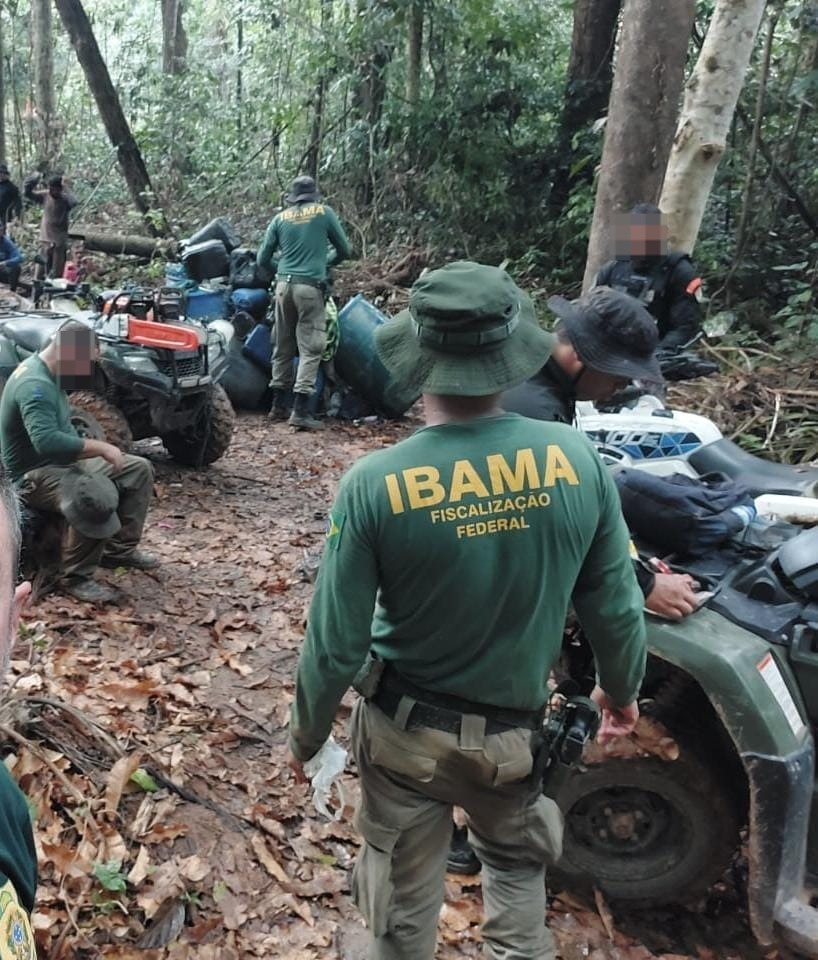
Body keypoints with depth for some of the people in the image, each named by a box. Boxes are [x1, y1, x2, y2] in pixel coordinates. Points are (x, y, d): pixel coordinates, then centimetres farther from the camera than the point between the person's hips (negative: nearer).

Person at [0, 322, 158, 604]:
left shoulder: (47, 374, 8)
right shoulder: (34, 385, -25)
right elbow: (46, 441, -39)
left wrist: (93, 449, 4)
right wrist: (100, 447, -30)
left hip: (60, 462, 11)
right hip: (33, 475, -10)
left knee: (139, 469, 6)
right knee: (98, 496, -37)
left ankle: (120, 548, 14)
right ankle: (76, 578, -19)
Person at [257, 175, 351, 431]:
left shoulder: (280, 218, 12)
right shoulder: (324, 212, 6)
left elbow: (263, 260, 12)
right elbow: (345, 250, 12)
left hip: (283, 286, 4)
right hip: (310, 287, -4)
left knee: (283, 347, 12)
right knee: (311, 349, -4)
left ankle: (278, 405, 19)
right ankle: (300, 410, -12)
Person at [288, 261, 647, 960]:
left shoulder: (376, 482, -24)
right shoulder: (577, 460, -18)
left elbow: (336, 642, -16)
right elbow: (614, 605, -7)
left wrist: (306, 736, 2)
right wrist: (622, 689, 13)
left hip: (406, 728, 0)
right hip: (515, 730, 1)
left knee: (405, 891, 24)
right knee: (517, 866, 30)